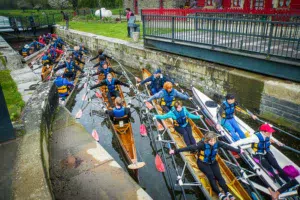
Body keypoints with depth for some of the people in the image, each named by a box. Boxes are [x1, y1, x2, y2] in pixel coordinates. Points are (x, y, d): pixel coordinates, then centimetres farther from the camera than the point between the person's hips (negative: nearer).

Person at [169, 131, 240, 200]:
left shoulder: (217, 143, -14)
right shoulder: (202, 144, -28)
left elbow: (227, 146, -2)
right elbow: (190, 147, -35)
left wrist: (238, 151, 9)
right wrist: (176, 151, -42)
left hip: (213, 162, 4)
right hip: (203, 162, -4)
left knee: (218, 175, -15)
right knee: (211, 175, -23)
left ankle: (227, 192, -15)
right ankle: (219, 193, -22)